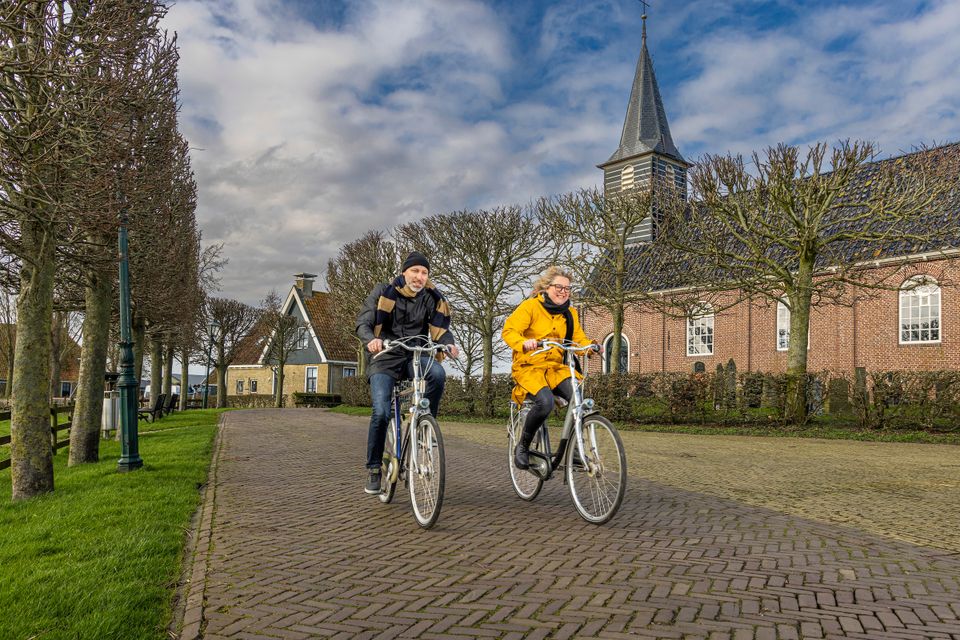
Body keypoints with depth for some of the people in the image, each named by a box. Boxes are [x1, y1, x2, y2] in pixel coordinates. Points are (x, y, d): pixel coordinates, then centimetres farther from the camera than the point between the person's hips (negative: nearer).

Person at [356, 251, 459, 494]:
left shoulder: (432, 298, 3)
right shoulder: (384, 291, -3)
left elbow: (441, 329, 0)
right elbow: (363, 323, -7)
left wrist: (449, 344, -23)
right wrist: (371, 339, -30)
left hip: (416, 356, 2)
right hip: (385, 358, -1)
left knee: (437, 373, -33)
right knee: (381, 412, -17)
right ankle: (374, 469, 1)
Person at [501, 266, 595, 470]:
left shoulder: (570, 313, 11)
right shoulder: (530, 306, -6)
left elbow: (579, 340, 5)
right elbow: (509, 330, -16)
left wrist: (592, 346, -19)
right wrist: (523, 343, -37)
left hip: (555, 367, 5)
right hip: (528, 366, -5)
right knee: (545, 401, -32)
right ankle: (522, 447, -7)